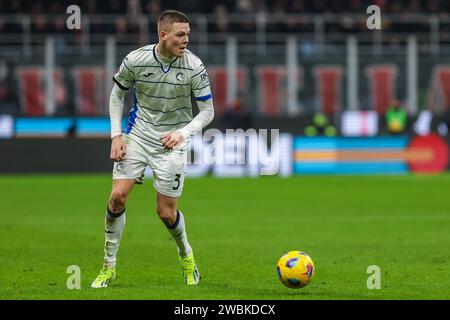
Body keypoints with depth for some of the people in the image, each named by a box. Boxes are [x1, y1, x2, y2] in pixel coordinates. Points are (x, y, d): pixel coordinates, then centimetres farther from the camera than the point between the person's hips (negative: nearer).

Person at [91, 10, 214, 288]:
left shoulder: (194, 67, -14)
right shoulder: (135, 60, -12)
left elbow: (207, 111, -6)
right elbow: (117, 95, 5)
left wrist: (183, 133, -23)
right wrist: (116, 136, -3)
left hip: (172, 142, -1)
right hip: (137, 136, 1)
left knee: (166, 213, -2)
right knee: (118, 196, -11)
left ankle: (186, 256, 29)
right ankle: (109, 266, 4)